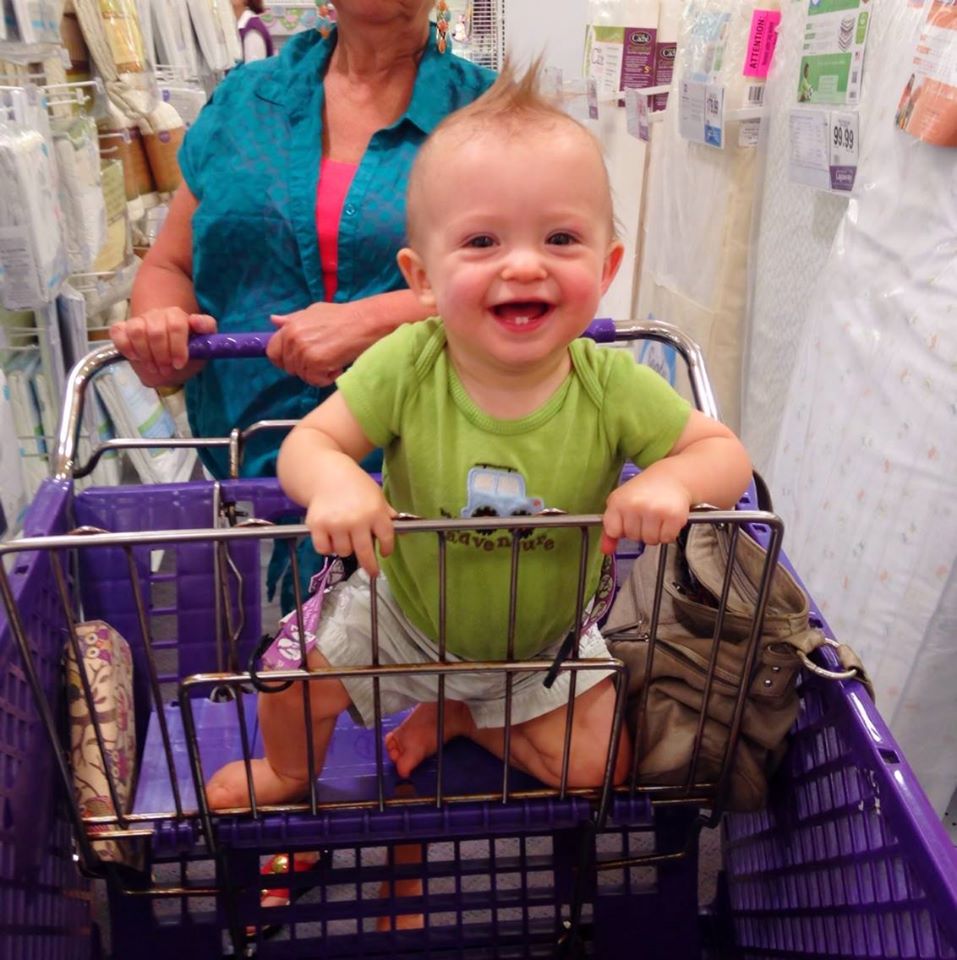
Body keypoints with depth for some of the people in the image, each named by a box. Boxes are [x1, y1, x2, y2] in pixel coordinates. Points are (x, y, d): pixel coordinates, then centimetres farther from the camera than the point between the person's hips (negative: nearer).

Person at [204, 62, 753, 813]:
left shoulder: (610, 386, -26)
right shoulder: (407, 365, -27)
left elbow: (725, 450, -17)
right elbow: (309, 439, -21)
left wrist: (671, 480, -41)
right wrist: (334, 480, -45)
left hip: (544, 636, 1)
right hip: (403, 611, 0)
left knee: (597, 765, -3)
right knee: (295, 687, 3)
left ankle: (460, 716, 23)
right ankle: (289, 774, 40)